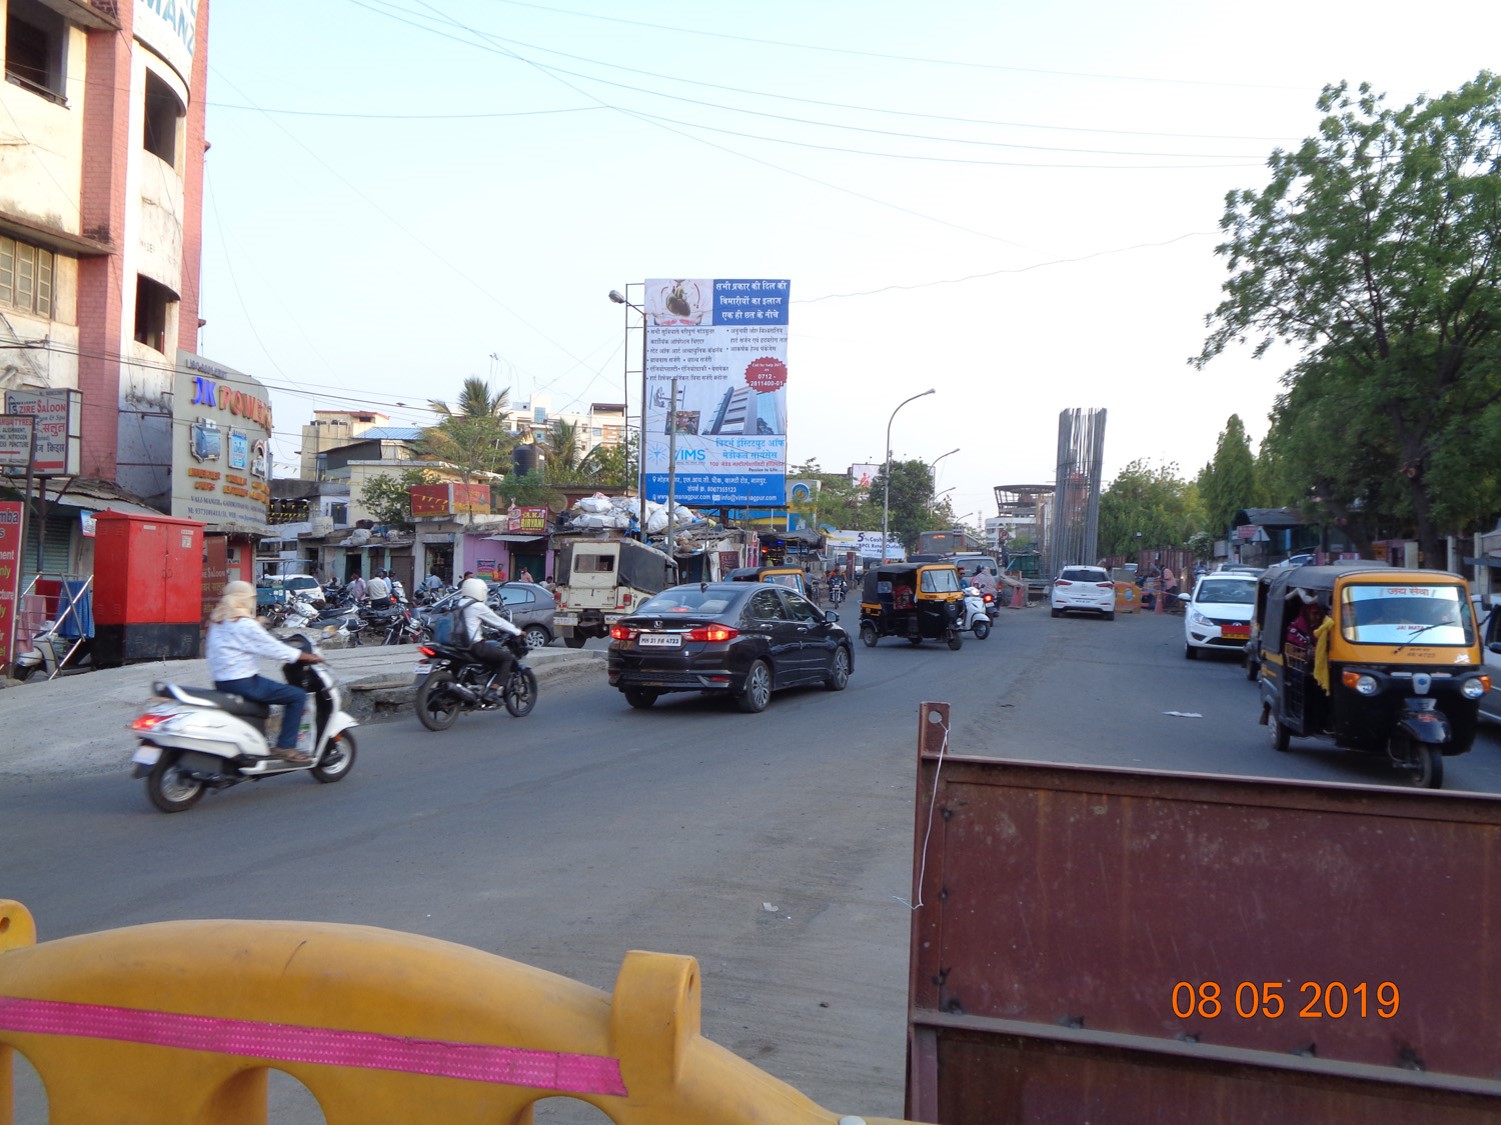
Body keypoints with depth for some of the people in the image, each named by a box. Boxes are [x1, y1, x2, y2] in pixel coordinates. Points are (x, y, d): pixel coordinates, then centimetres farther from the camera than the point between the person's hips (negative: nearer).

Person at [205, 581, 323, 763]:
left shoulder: (217, 621, 11)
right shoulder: (245, 624, -15)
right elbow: (272, 647, -14)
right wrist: (308, 657, -3)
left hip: (220, 681, 10)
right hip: (242, 683, -10)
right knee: (298, 696, -7)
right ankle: (285, 747, -7)